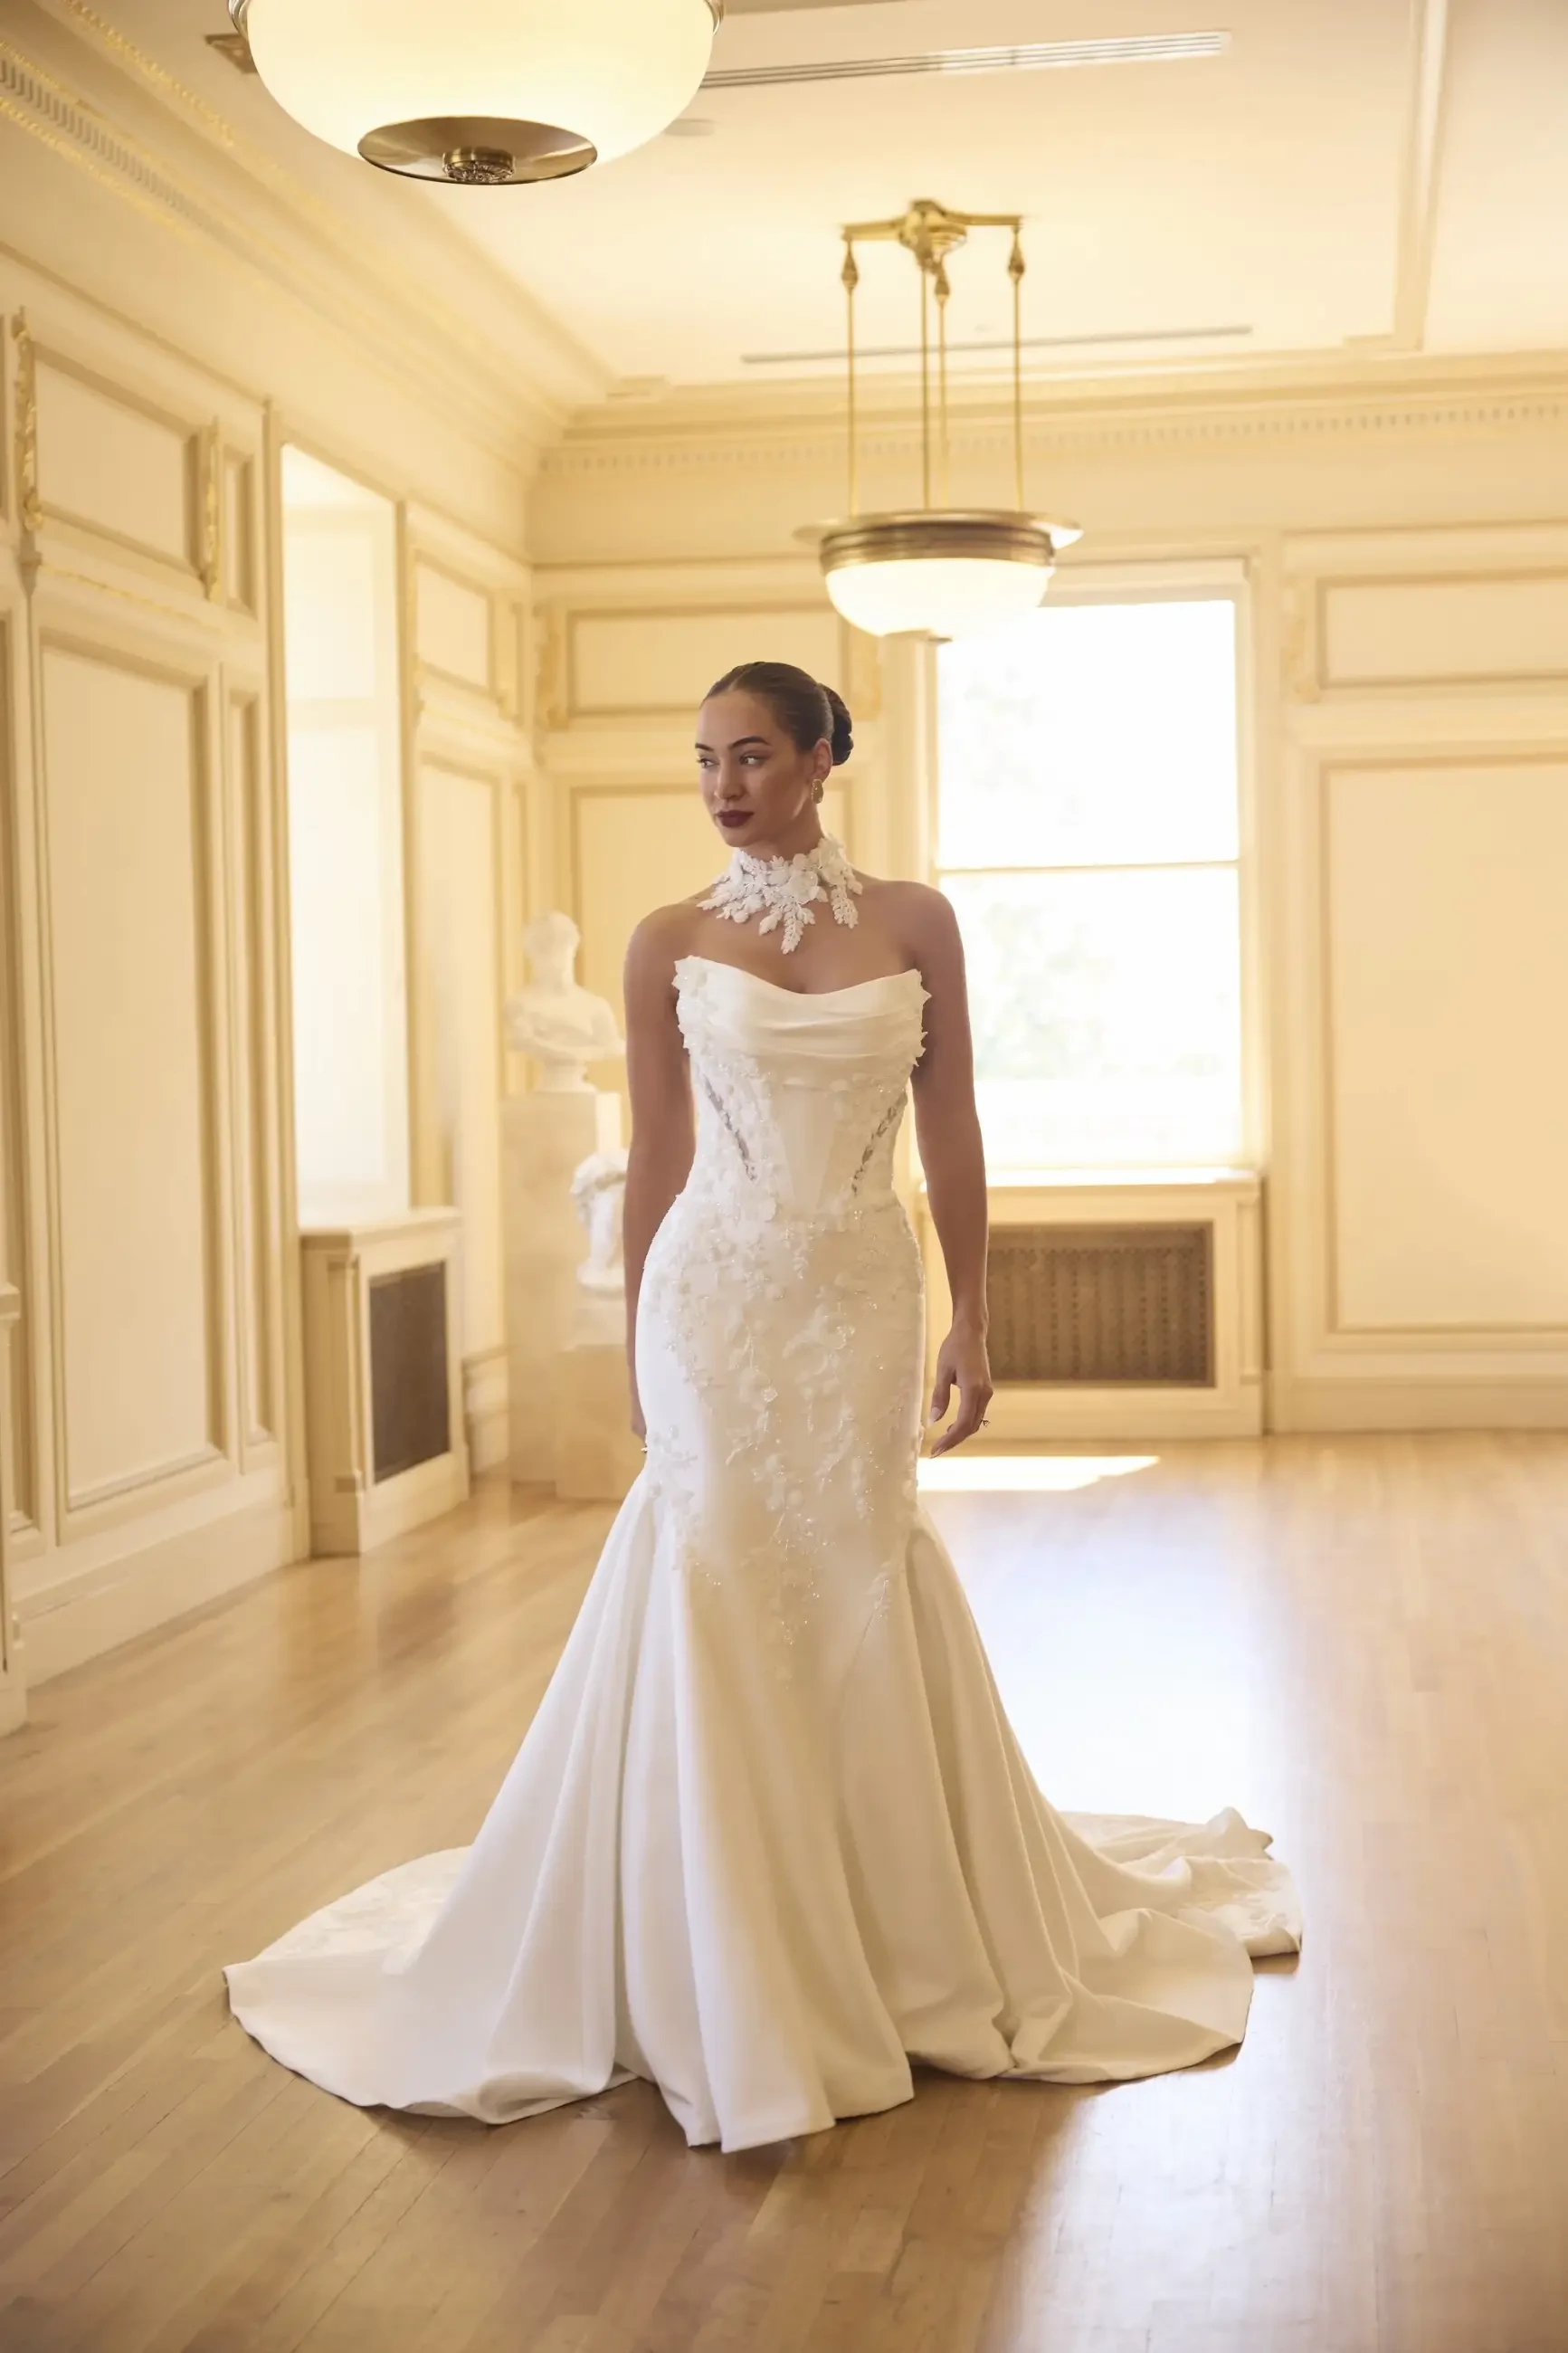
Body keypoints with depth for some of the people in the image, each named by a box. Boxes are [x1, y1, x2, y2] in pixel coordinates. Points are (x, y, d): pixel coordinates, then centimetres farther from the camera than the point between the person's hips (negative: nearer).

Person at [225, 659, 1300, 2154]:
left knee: (859, 1591, 7)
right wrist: (635, 1342, 7)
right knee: (717, 1600, -1)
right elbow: (655, 1156, 5)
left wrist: (973, 1321, 2)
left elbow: (951, 1133, 4)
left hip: (861, 1299, 1)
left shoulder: (913, 923, 2)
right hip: (715, 1297, -1)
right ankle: (727, 1987, 13)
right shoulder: (671, 944, 1)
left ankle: (899, 1941, 26)